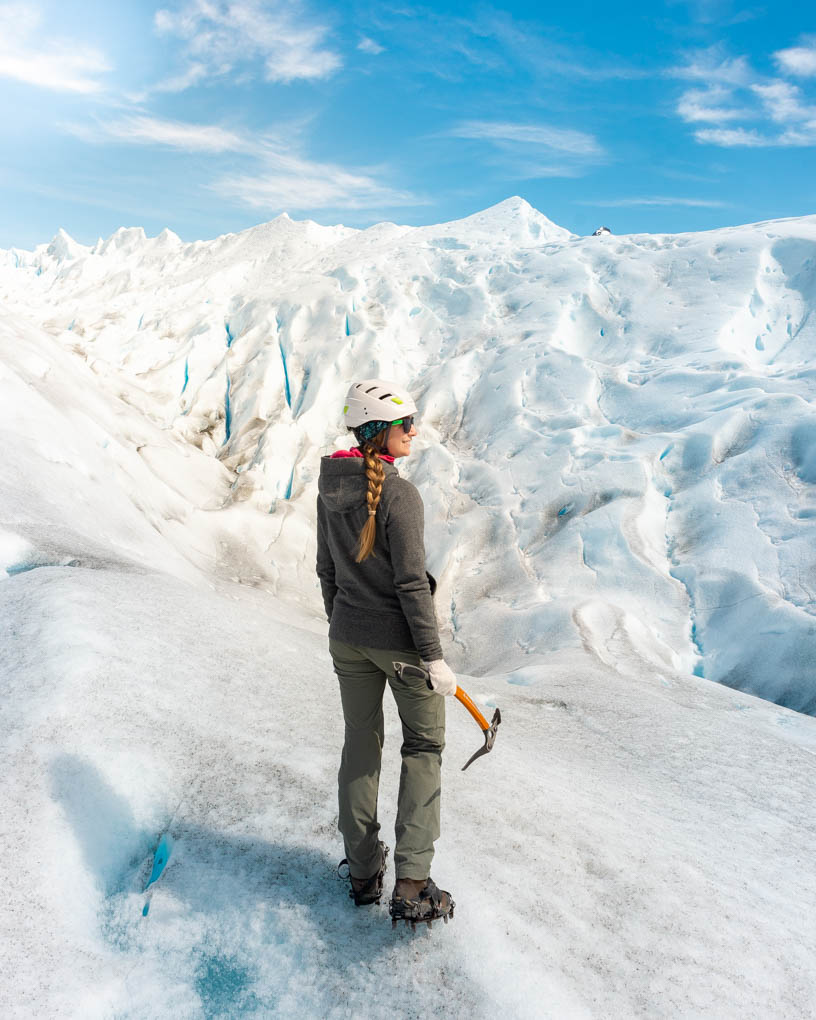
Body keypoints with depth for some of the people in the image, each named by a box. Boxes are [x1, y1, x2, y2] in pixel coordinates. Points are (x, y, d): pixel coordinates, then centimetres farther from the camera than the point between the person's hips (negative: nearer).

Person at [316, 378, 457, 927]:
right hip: (401, 638, -6)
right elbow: (412, 583, -22)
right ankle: (412, 886, 10)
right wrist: (434, 657, -15)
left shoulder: (331, 487, 1)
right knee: (424, 746, 11)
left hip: (348, 635, 6)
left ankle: (363, 872, 30)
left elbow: (327, 569, 9)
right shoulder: (399, 493, -22)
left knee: (361, 744, 17)